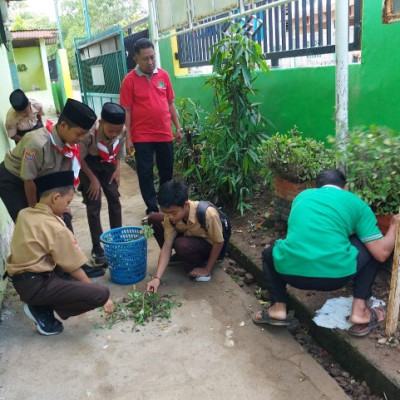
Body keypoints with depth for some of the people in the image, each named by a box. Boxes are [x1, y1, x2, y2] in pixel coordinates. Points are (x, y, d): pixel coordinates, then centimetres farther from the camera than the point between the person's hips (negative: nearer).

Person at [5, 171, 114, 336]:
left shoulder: (24, 214, 3)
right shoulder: (57, 229, -18)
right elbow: (74, 269, -12)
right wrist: (102, 297, -2)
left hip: (20, 280, 9)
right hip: (35, 286, -9)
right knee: (101, 293, -16)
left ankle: (43, 304, 12)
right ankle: (42, 312, -4)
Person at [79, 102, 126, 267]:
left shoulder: (122, 131, -21)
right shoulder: (90, 133, -34)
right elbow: (80, 157, -19)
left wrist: (117, 169, -8)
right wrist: (93, 179, -16)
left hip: (107, 164, 4)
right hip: (89, 165, -4)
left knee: (114, 200, 3)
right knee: (94, 205, -8)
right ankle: (97, 248, 1)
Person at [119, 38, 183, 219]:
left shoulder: (163, 75, 4)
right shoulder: (129, 80, -7)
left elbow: (170, 103, 11)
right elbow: (126, 111, -6)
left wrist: (177, 127, 9)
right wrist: (128, 138, -8)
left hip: (164, 134, 4)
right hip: (142, 136, -3)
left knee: (167, 171, 13)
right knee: (145, 173, 5)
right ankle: (152, 208, 18)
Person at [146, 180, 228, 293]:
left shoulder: (208, 214, -37)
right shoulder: (170, 216, -22)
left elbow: (219, 243, -23)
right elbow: (167, 245, -20)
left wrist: (207, 270, -16)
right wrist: (157, 278, -29)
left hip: (209, 246, -5)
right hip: (189, 236, 6)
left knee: (182, 244, -37)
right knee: (154, 219, -11)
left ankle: (200, 264, -6)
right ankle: (179, 256, 6)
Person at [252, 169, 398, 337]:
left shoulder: (303, 196, 24)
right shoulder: (356, 202, 16)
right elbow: (382, 254, 11)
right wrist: (394, 227, 31)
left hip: (290, 271, 2)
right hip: (336, 274, -2)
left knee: (269, 254, 36)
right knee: (370, 248, 28)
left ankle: (278, 308, 21)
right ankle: (359, 311, 21)